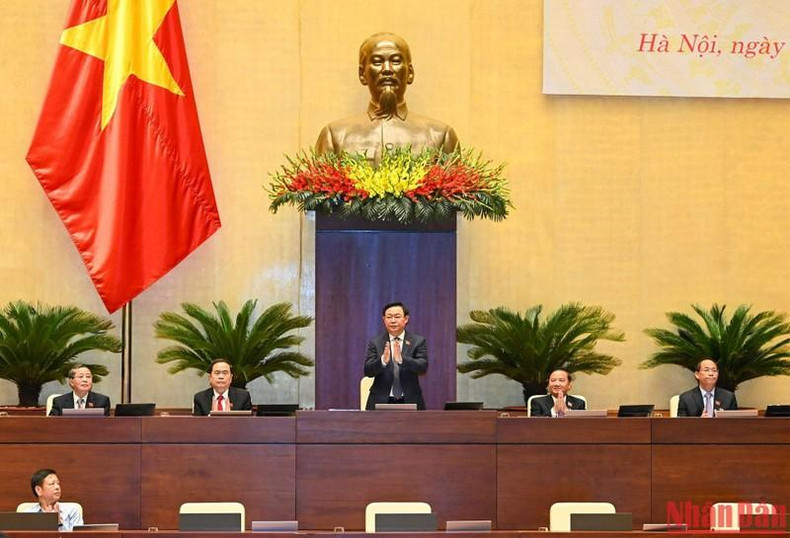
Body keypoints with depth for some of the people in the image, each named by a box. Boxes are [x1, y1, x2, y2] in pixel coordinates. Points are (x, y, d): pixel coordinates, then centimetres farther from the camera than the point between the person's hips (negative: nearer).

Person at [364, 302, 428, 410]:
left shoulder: (418, 342, 3)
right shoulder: (375, 343, 5)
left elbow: (423, 367, -11)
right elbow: (368, 371, -6)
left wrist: (401, 359, -29)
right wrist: (383, 360, -28)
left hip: (409, 402, 0)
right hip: (381, 402, 0)